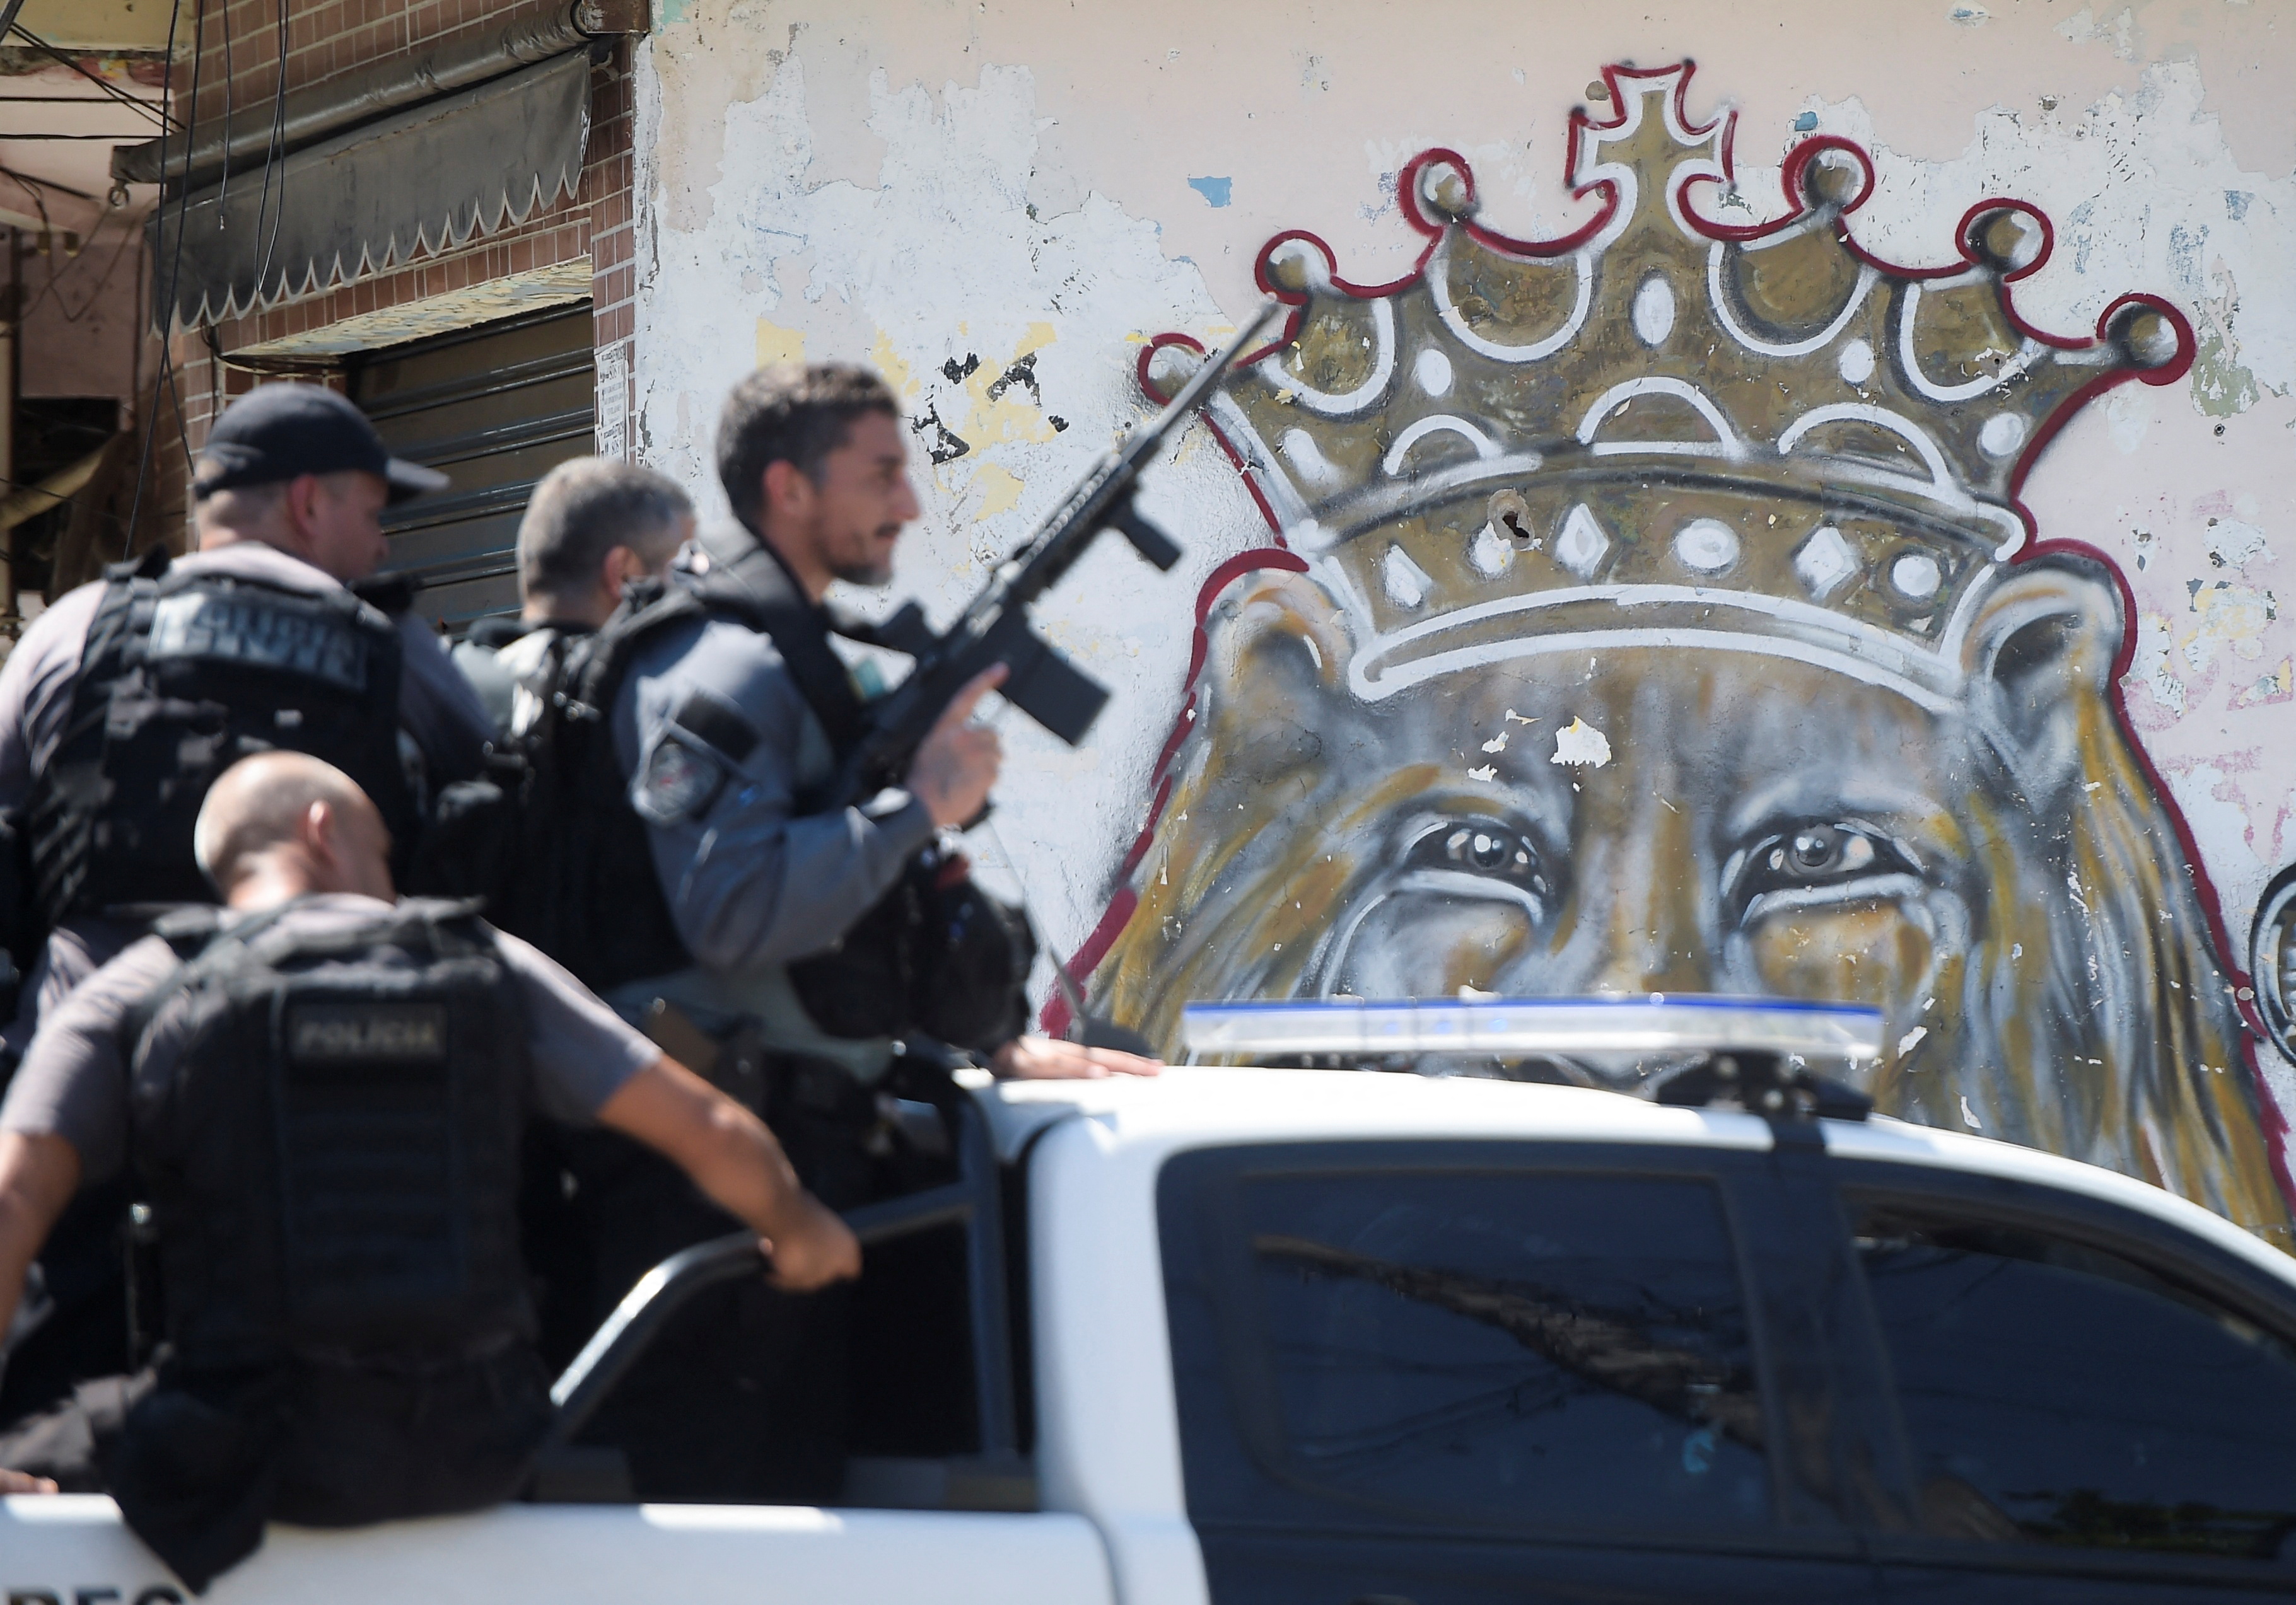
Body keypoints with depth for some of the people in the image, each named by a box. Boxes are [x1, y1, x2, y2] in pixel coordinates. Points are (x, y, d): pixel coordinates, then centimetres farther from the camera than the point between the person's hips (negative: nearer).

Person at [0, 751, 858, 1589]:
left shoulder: (136, 997, 4)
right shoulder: (483, 966, 8)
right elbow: (714, 1134, 8)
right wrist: (797, 1231, 29)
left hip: (242, 1466, -2)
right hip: (470, 1456, 2)